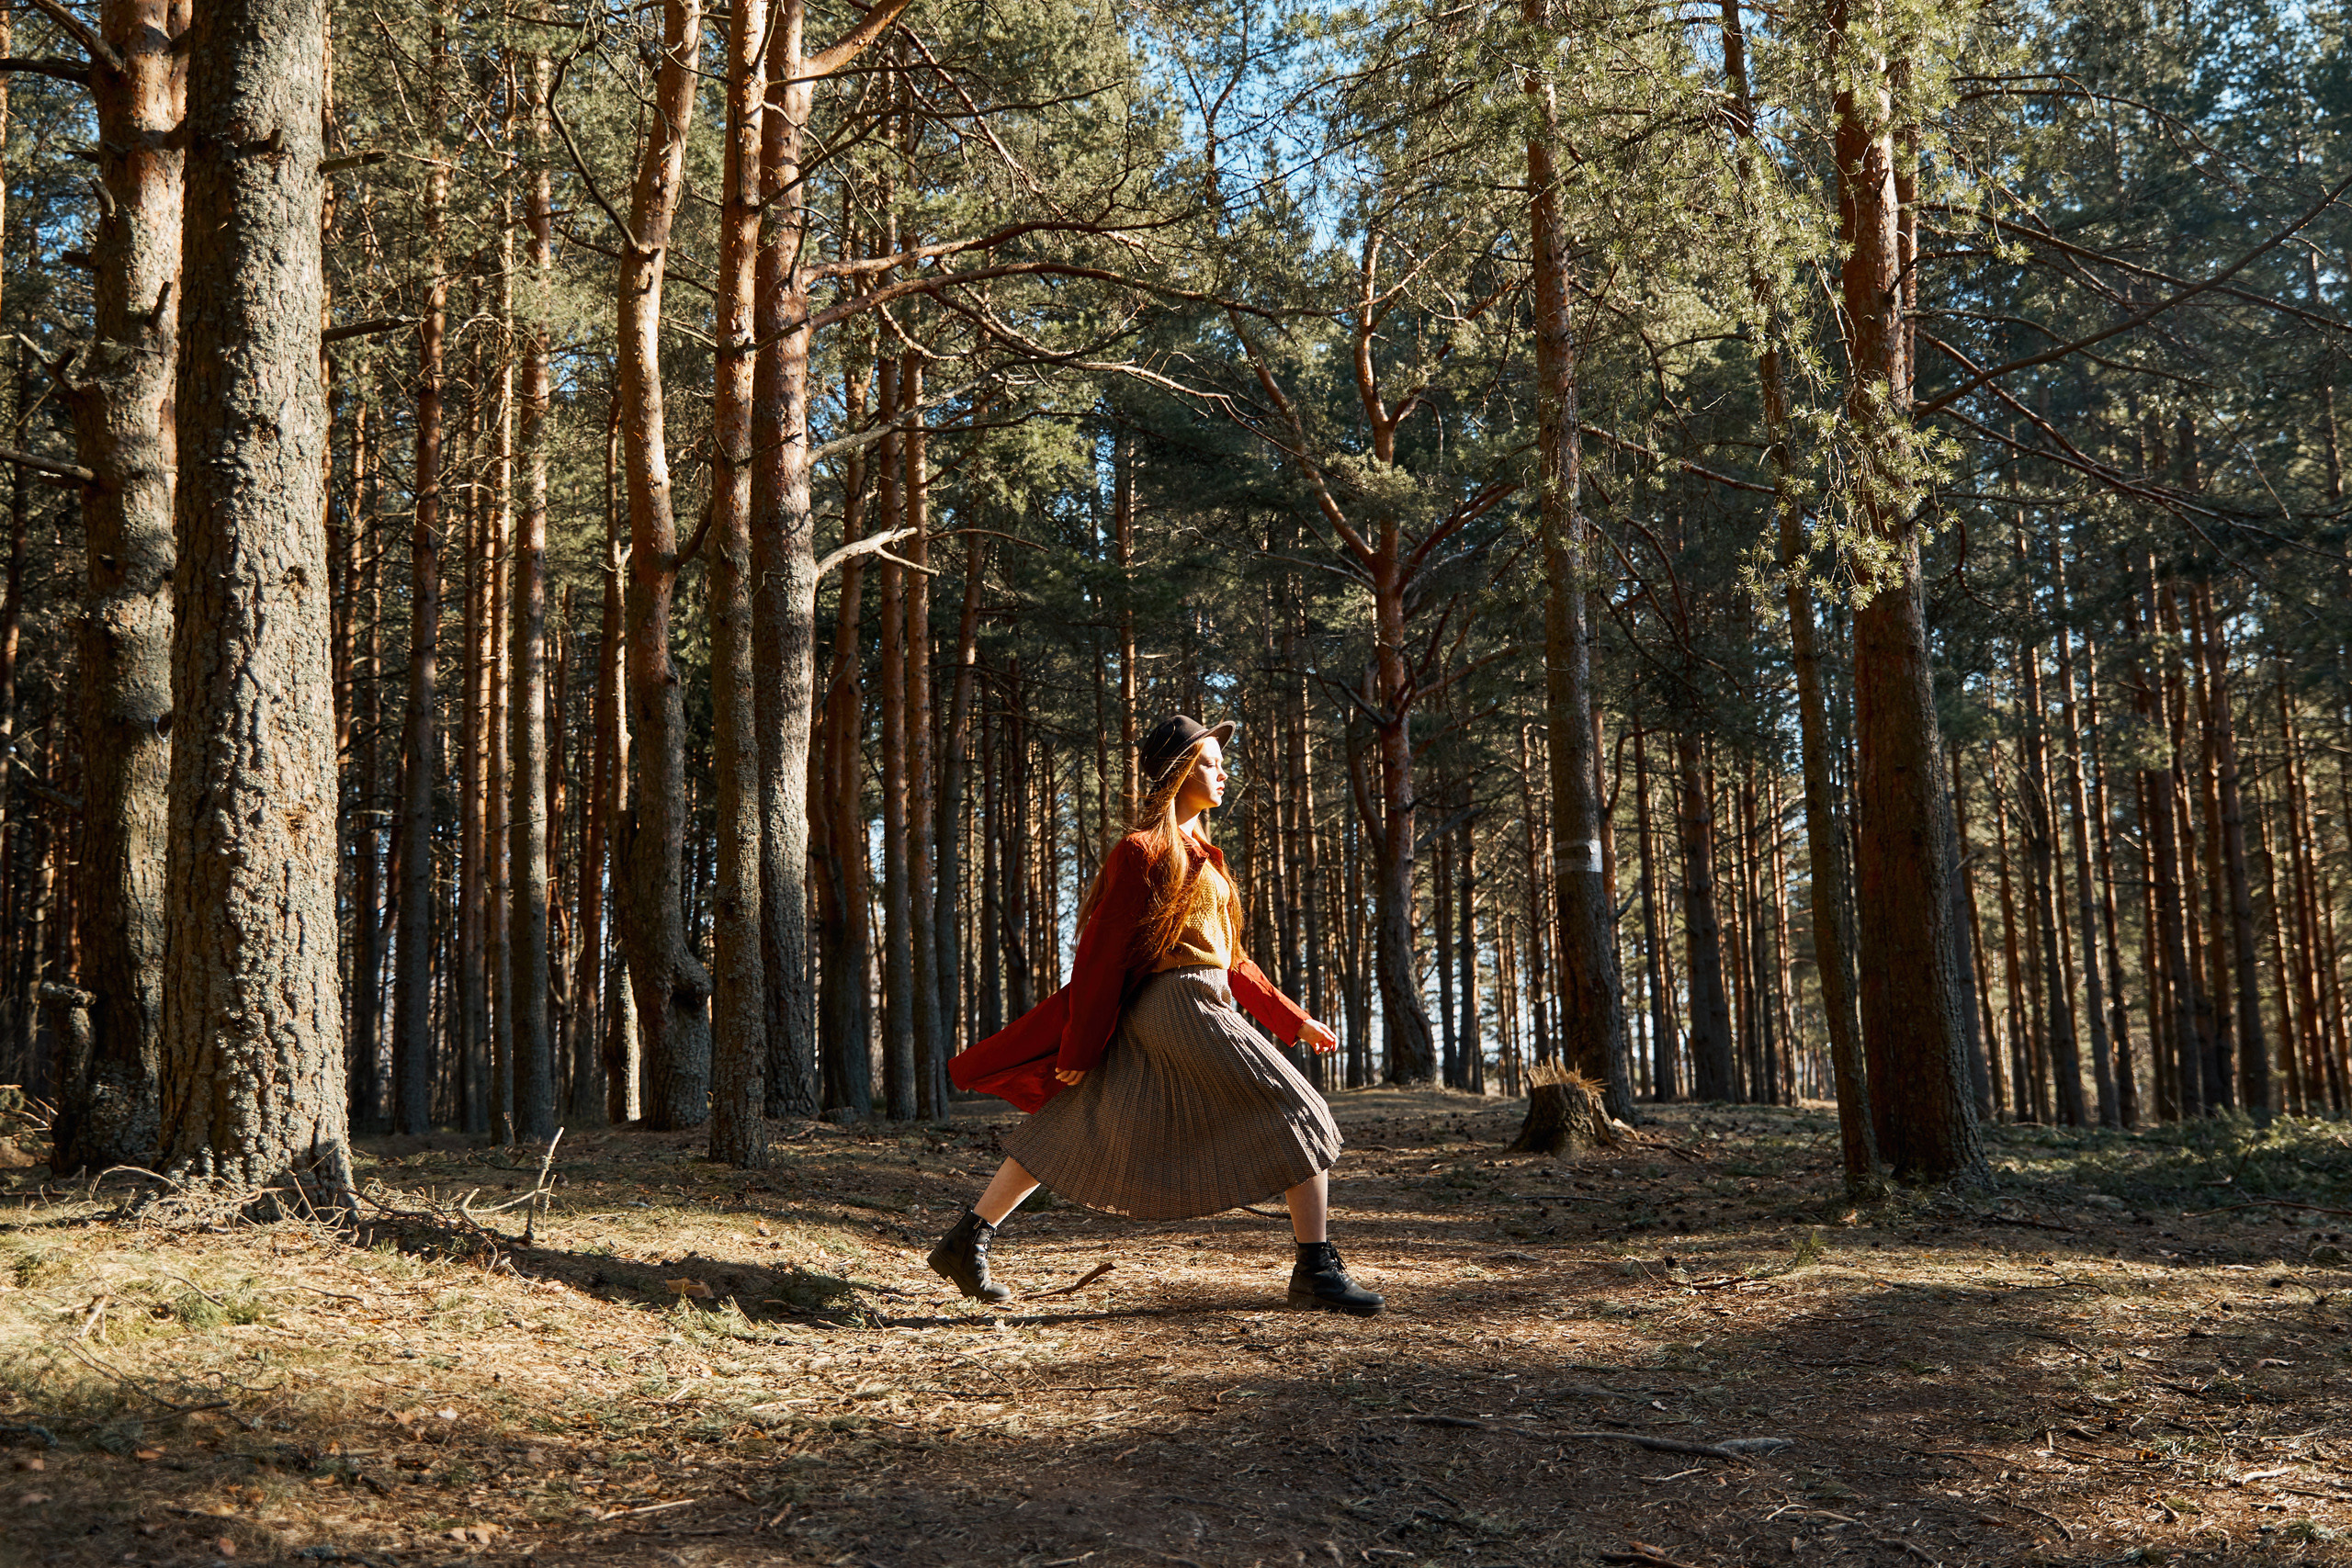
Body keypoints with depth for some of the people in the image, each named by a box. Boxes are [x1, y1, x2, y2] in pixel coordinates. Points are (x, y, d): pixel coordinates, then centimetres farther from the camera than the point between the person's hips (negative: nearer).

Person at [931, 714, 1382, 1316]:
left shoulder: (1196, 853, 19)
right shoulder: (1144, 849, -10)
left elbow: (1228, 955, 23)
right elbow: (1102, 953, -11)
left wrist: (1294, 1021, 20)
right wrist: (1081, 1048, -11)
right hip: (1180, 1006, -10)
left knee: (1078, 1134, 11)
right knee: (1297, 1116, -7)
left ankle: (967, 1240, 16)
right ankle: (1316, 1270, -5)